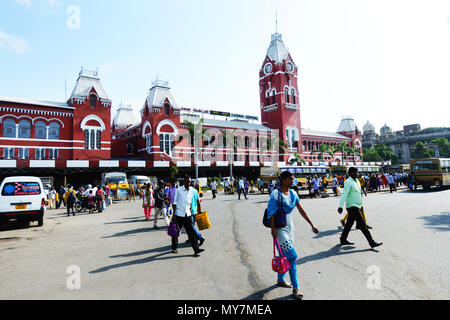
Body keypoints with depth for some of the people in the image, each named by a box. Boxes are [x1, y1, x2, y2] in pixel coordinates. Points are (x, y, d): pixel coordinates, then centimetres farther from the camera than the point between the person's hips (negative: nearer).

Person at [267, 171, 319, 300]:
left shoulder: (292, 193, 6)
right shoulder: (275, 194, -14)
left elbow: (301, 210, 8)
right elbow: (272, 213, -16)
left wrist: (311, 224, 7)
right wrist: (273, 229, -22)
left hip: (289, 227, 7)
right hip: (280, 228, -7)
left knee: (285, 255, 17)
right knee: (292, 256, -9)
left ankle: (280, 280, 36)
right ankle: (295, 288, 3)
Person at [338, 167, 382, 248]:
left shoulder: (356, 181, 14)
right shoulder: (348, 182, -15)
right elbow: (344, 195, -24)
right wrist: (341, 206, -31)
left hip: (356, 206, 9)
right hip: (352, 206, -9)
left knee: (349, 224, 14)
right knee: (362, 224, -7)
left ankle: (343, 240, 23)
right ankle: (371, 242, -3)